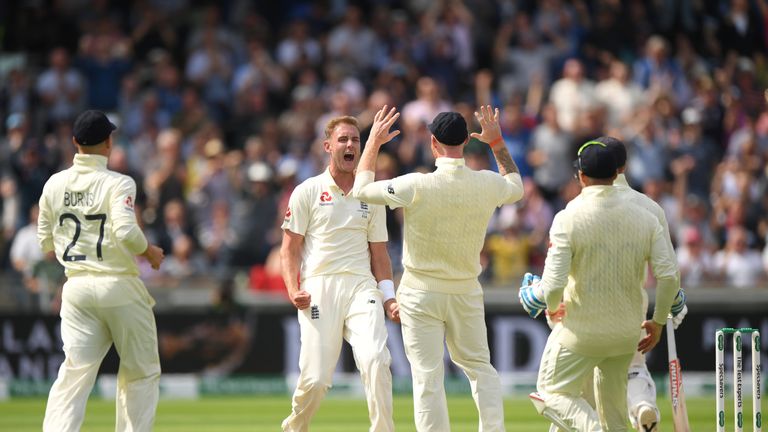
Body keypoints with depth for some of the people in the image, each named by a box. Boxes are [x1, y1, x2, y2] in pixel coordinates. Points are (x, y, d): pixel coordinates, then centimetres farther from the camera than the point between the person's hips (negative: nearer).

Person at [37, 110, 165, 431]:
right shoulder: (118, 184, -10)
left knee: (74, 374, -2)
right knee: (141, 373, 11)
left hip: (76, 287, 4)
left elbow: (45, 242, 12)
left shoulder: (55, 184, 5)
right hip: (119, 285, -4)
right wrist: (151, 252, -5)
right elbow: (126, 232, -23)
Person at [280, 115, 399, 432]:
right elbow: (290, 247, 6)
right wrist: (293, 290, -9)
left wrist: (389, 298, 7)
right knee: (315, 378, -8)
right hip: (319, 287, -2)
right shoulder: (308, 192, 7)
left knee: (375, 360, -22)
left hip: (361, 287, 2)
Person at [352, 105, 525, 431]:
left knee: (427, 377, -2)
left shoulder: (415, 186, -19)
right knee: (479, 367, 17)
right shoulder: (488, 185, -8)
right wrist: (497, 143, 22)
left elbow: (361, 189, -5)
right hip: (466, 293, 3)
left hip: (420, 293, -3)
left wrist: (374, 142, 5)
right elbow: (516, 187, 18)